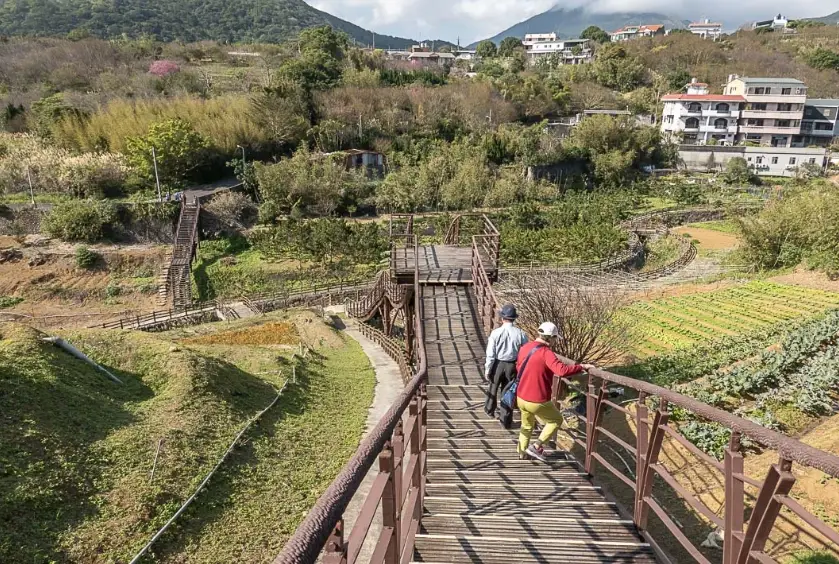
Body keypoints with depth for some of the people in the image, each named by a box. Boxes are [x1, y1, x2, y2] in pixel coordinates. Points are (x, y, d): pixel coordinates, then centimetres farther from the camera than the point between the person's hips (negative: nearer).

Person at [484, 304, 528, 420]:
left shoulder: (495, 333, -15)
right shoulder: (521, 334, -11)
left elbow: (490, 354, -11)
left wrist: (487, 369, -1)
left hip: (498, 364, -1)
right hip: (512, 366, 1)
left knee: (493, 387, 21)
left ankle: (489, 409, 41)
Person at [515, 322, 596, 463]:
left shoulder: (525, 348, 2)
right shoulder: (546, 353, -21)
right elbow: (562, 371, -35)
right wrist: (582, 367, -22)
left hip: (521, 398, 7)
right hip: (538, 402, -7)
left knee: (527, 425, 30)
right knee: (556, 420, 20)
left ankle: (522, 453, 42)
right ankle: (536, 446, 13)